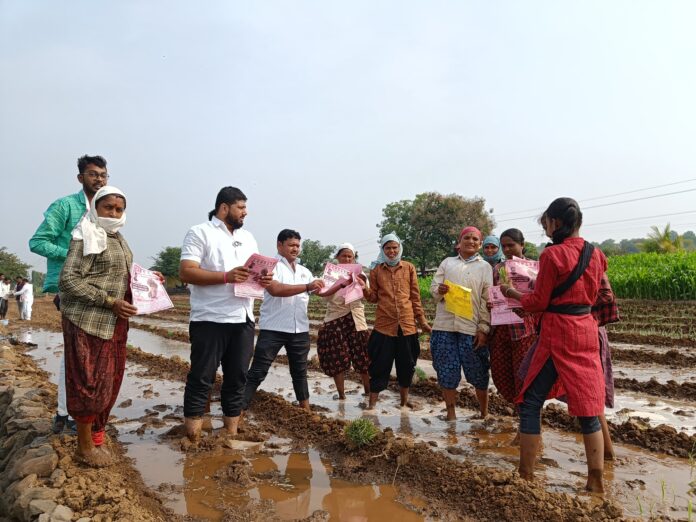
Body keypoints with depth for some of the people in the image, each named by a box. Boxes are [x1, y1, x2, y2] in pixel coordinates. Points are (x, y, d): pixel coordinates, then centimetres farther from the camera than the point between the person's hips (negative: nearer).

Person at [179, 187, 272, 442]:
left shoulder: (248, 237, 19)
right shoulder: (200, 232, -2)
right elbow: (186, 272, -12)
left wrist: (263, 280, -4)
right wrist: (226, 276, -21)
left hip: (243, 319, 6)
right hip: (210, 319, -6)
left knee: (237, 376, 10)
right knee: (202, 377, 0)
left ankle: (232, 431, 20)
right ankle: (193, 437, 10)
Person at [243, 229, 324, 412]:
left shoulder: (304, 271, 17)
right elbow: (275, 289, -22)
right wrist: (307, 287, -26)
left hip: (300, 330, 6)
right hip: (273, 329, -6)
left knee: (300, 371, 18)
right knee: (257, 372, -3)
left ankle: (306, 409, 30)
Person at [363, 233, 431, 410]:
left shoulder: (409, 268, 5)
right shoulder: (376, 269, 4)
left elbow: (415, 297, 7)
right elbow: (373, 297, 5)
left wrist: (422, 321, 6)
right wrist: (365, 289, -14)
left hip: (407, 324, 1)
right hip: (384, 325, -1)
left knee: (407, 365, 12)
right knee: (380, 365, 3)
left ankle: (404, 401, 29)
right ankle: (372, 403, 13)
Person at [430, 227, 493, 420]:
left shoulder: (484, 267, 9)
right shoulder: (447, 262, 15)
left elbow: (487, 300, 2)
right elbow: (433, 287, 9)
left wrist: (484, 328, -6)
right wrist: (439, 291, -15)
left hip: (472, 327, -1)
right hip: (444, 325, 2)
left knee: (478, 373, 3)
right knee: (447, 372, 4)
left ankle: (484, 413, 22)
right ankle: (450, 413, 18)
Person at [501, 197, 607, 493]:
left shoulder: (552, 255, -13)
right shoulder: (595, 255, 7)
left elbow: (538, 303, -9)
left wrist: (511, 293, 8)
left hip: (558, 333, -7)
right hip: (587, 330, 7)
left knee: (531, 402, 3)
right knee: (587, 405, 12)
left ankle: (525, 477, 8)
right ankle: (596, 481, 16)